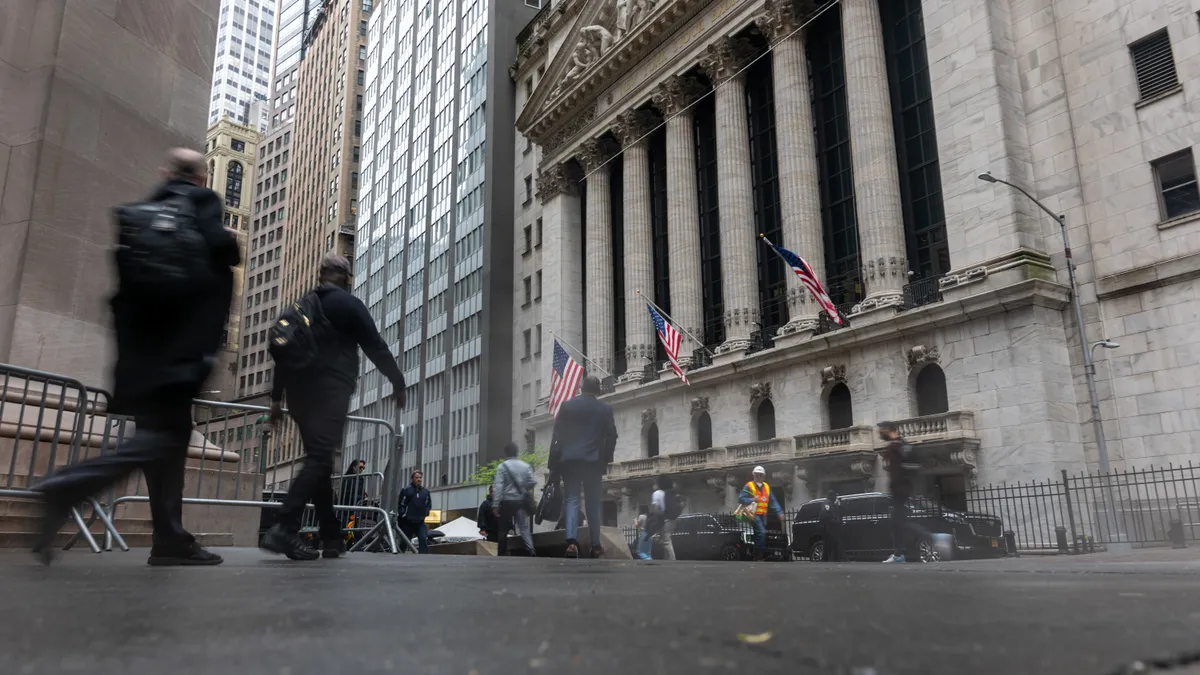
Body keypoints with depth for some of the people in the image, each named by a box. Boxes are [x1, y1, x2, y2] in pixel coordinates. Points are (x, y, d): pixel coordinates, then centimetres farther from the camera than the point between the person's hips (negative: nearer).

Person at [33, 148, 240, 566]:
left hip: (142, 345, 8)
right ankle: (70, 486, -25)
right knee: (164, 435, -10)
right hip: (177, 346, -8)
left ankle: (170, 539, 7)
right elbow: (220, 248, -15)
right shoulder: (203, 201, 1)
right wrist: (233, 245, 4)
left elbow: (125, 270, 16)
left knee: (166, 435, 7)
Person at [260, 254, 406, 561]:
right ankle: (284, 529, -30)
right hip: (330, 389, -7)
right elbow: (376, 346, 0)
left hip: (299, 389, 7)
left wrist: (277, 397, 22)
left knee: (319, 461, 9)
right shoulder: (349, 304, 2)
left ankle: (332, 538, 9)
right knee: (320, 460, -14)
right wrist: (398, 383, 10)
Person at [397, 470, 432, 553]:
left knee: (424, 539, -18)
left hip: (420, 522, 2)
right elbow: (400, 504, -1)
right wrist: (403, 513, -9)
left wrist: (425, 513, 5)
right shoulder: (406, 491, -4)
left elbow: (429, 505, 19)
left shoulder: (425, 492, 8)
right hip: (407, 522, -2)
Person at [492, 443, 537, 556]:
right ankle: (530, 550, -16)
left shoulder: (502, 466, -5)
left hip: (507, 501, -2)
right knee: (524, 527, 2)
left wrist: (496, 504, -11)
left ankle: (501, 554, 13)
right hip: (521, 501, 2)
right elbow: (533, 482, -1)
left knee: (503, 529, 9)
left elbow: (498, 486, -11)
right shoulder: (526, 466, 4)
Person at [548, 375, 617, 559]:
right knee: (593, 503, 10)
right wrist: (606, 459, 13)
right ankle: (595, 545, 12)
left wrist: (554, 462, 4)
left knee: (571, 500, 0)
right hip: (594, 461, 0)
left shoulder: (567, 406, 4)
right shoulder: (605, 408, 4)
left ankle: (572, 540, -19)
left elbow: (557, 435, 1)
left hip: (570, 460, 0)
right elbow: (611, 436, 1)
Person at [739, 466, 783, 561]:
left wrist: (779, 512, 0)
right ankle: (758, 556, -15)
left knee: (760, 535, 8)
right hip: (754, 514, -6)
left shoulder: (766, 487, 15)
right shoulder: (749, 486, -2)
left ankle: (758, 556, 15)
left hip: (763, 515, 6)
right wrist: (752, 500, -22)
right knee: (761, 533, -20)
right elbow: (741, 498, -7)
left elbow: (773, 501, 12)